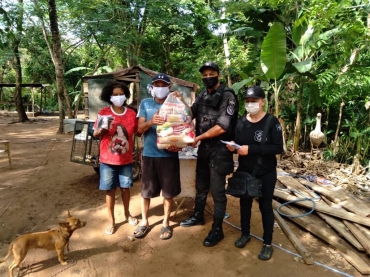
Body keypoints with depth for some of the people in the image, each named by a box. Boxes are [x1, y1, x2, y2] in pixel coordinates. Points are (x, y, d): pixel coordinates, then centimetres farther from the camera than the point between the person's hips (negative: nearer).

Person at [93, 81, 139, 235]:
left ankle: (127, 214, 39)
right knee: (110, 190, 9)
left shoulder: (131, 114, -2)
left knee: (125, 188, 16)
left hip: (126, 160, 2)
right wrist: (101, 130, -23)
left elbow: (137, 132, 7)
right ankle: (111, 221, 26)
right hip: (108, 160, -1)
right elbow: (95, 134, -2)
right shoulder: (103, 113, -7)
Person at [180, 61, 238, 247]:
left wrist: (199, 137, -16)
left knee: (217, 191, 3)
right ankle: (198, 216, 41)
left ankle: (217, 230, 18)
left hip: (219, 149, -7)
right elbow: (191, 113, 5)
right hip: (203, 148, 7)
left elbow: (222, 126, -20)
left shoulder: (227, 96, -11)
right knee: (201, 186, 20)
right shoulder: (202, 96, 11)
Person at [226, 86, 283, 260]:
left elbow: (278, 148, -20)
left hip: (266, 174, -4)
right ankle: (245, 234, 38)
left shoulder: (272, 122, -13)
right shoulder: (241, 121, 1)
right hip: (244, 172, 4)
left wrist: (251, 149, -27)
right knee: (245, 203, 16)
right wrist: (232, 147, -14)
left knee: (265, 206, 9)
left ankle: (268, 243, 27)